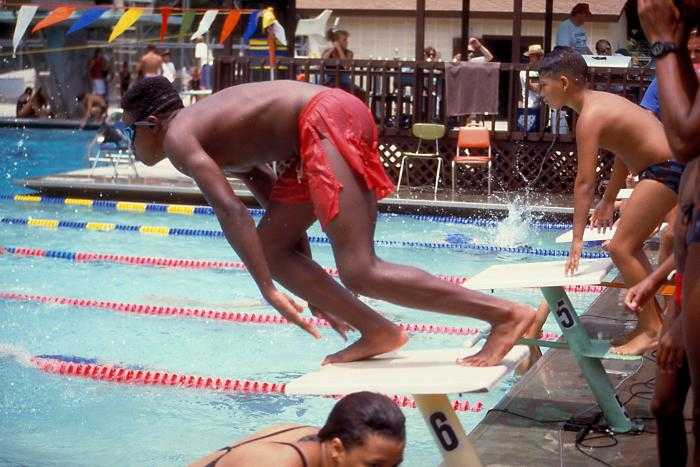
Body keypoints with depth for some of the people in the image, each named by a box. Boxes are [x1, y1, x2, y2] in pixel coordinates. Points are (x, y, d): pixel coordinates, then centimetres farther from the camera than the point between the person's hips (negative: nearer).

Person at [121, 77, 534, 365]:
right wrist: (313, 290, 29)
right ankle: (377, 332, 10)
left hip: (326, 121, -10)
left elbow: (230, 210, -16)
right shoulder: (209, 128, 27)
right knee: (270, 247, 14)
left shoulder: (178, 138, -1)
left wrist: (269, 289, -16)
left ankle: (506, 314, -20)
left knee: (360, 274, -15)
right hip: (337, 114, 10)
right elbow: (273, 199, 29)